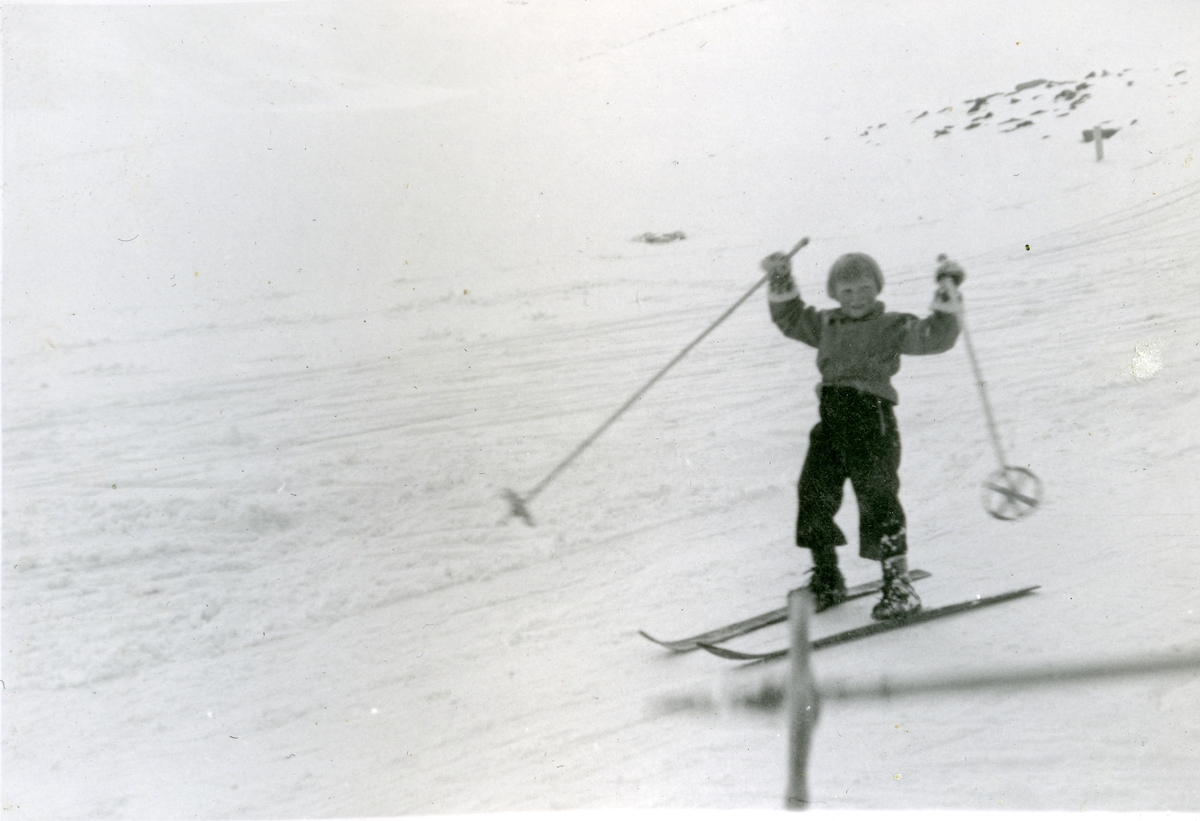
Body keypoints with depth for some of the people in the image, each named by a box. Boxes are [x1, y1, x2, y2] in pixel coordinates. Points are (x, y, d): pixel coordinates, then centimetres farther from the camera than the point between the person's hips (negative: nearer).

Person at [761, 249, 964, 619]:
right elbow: (791, 319, 30)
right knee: (813, 496, 7)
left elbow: (933, 337, -11)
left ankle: (899, 587, 1)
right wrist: (782, 284, 19)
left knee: (878, 500, -8)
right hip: (830, 420, 6)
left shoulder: (892, 326, 1)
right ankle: (827, 581, 22)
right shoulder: (826, 325, 17)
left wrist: (947, 301, -20)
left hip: (872, 420, -6)